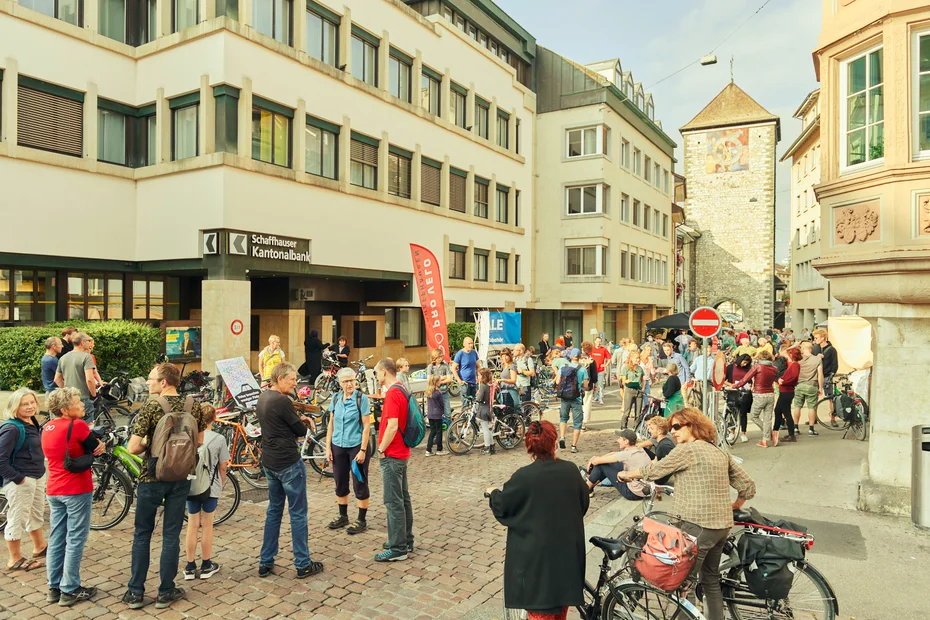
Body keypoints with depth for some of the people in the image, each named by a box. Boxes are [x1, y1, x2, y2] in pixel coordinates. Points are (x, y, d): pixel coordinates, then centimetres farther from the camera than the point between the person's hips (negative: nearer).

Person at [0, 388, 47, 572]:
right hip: (21, 481, -9)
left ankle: (39, 547, 41)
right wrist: (17, 478, -21)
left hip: (38, 477, 9)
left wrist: (42, 472, 12)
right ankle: (15, 559, 19)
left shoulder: (31, 422, 6)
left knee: (37, 513, 24)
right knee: (17, 518, 4)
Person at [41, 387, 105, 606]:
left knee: (56, 539, 14)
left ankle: (54, 588, 22)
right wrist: (100, 444, 8)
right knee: (75, 540, 1)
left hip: (54, 490, 8)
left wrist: (91, 440, -4)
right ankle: (70, 590, 7)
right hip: (76, 490, -8)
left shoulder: (47, 428, 8)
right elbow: (97, 450, -9)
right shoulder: (77, 425, -17)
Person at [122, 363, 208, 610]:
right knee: (171, 535, 10)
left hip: (152, 477, -3)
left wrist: (147, 443, 4)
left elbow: (132, 448, -16)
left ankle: (136, 592, 20)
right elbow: (199, 441, 5)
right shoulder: (193, 406, -3)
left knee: (142, 534, 13)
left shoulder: (150, 407, -14)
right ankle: (165, 592, 17)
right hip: (181, 478, 3)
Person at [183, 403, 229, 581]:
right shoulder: (219, 439, -11)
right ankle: (206, 566, 20)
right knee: (207, 526, 10)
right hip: (211, 488, -2)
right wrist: (221, 486, 11)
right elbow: (222, 468, -5)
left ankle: (190, 567, 20)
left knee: (192, 525, 12)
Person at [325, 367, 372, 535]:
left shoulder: (361, 398, -10)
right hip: (338, 446, 5)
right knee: (340, 483, 14)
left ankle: (362, 520, 15)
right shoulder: (336, 398, 3)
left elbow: (366, 426, -11)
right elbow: (331, 424, 9)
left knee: (360, 484, 4)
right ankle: (343, 516, 30)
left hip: (356, 446, -5)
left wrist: (363, 450, -15)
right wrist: (328, 447, 4)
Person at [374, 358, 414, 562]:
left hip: (392, 455, -10)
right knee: (403, 498, 16)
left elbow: (392, 426, -26)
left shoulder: (393, 393, -19)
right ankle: (406, 541, 26)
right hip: (401, 452, 10)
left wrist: (381, 448, -15)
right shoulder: (401, 390, 11)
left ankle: (398, 549, 4)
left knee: (393, 502, -3)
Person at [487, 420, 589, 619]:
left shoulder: (524, 476, -19)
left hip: (537, 552, -4)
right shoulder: (571, 470, -8)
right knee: (561, 602, 24)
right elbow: (584, 503, 7)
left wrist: (493, 494, 14)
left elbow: (501, 507, -7)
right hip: (567, 548, 4)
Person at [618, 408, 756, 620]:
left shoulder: (687, 449, -11)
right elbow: (748, 485, 14)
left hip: (698, 525, -9)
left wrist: (628, 474, 10)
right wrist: (732, 507, 28)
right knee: (711, 579, 21)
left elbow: (656, 470, -5)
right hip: (723, 525, 9)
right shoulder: (720, 453, 12)